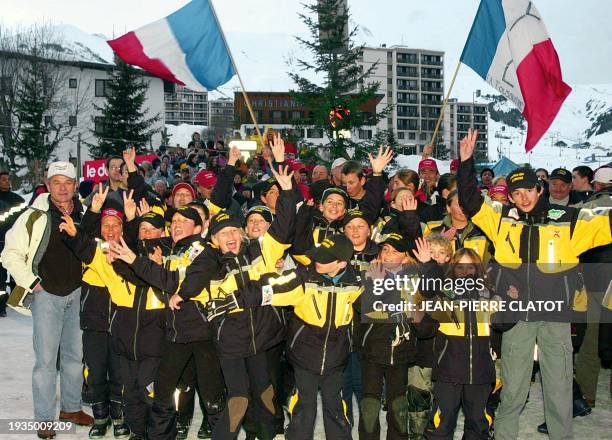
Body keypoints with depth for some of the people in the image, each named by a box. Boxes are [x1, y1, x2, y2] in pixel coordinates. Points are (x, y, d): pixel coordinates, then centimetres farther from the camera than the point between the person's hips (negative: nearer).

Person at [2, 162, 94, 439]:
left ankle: (71, 407, 29)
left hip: (76, 293, 5)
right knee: (46, 359, -2)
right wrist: (31, 282, -9)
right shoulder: (35, 217, -11)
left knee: (74, 354, 14)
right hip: (46, 294, -4)